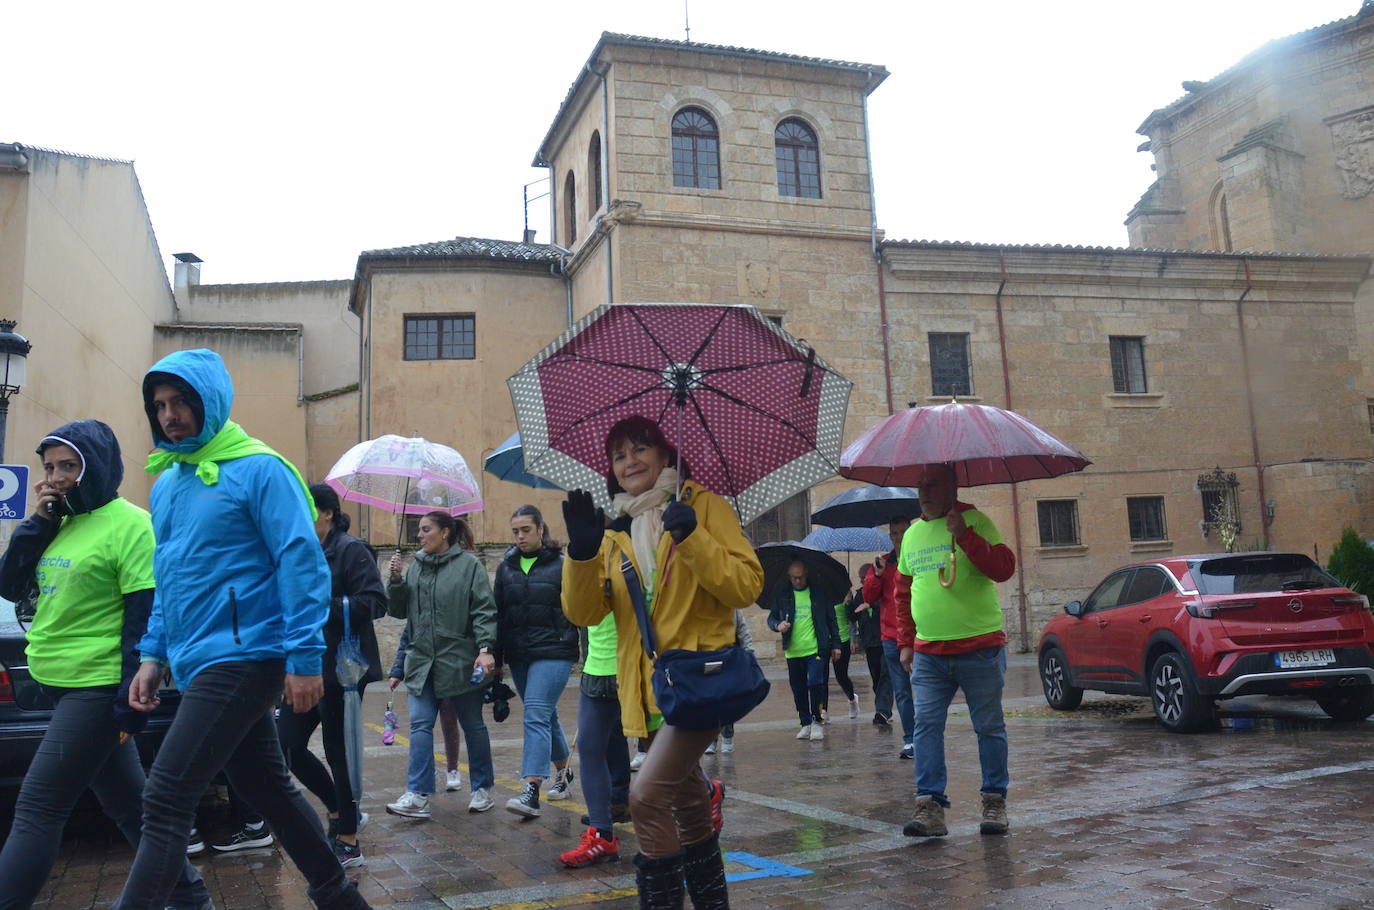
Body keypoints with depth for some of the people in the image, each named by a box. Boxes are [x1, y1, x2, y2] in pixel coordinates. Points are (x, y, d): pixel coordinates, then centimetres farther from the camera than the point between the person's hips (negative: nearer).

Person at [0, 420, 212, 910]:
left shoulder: (128, 524, -13)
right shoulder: (59, 522, 11)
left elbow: (145, 619, -16)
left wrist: (131, 701, -19)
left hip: (97, 690, -8)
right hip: (59, 685, 8)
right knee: (129, 805, 14)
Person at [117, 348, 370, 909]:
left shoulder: (258, 470, -10)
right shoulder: (166, 482, 15)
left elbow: (302, 564, -15)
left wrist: (304, 658, -19)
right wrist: (153, 655, 15)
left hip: (240, 659, -8)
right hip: (198, 664, 9)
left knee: (166, 801, -9)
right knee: (269, 791, 15)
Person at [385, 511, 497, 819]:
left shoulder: (468, 565, -6)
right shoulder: (415, 566, 9)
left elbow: (484, 610, -10)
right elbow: (400, 611, 12)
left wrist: (485, 649, -21)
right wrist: (395, 580, -3)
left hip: (460, 660, -4)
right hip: (422, 660, 4)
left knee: (472, 725, 10)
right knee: (420, 725, -3)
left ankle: (482, 789, 23)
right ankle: (418, 795, -2)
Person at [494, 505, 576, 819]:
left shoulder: (561, 565, -5)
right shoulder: (506, 566, 9)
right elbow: (498, 614, 12)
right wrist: (495, 657, 9)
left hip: (554, 652, -5)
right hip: (519, 654, 6)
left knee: (537, 715, -15)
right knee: (545, 715, 17)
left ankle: (531, 792, -17)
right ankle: (563, 772, 35)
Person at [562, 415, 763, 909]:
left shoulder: (704, 506, -2)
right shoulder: (614, 531, 11)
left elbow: (747, 586, -13)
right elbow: (583, 612, 0)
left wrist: (692, 537, -24)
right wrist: (582, 552, -16)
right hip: (649, 685, 6)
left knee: (647, 795, -20)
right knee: (686, 803, 18)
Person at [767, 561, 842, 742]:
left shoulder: (820, 593, 5)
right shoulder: (782, 596, 8)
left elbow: (831, 619, 9)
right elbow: (771, 618, 10)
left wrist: (836, 645, 6)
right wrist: (778, 625, -13)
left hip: (816, 649, -2)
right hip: (793, 652, 3)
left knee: (815, 683, -14)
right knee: (798, 689, 7)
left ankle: (817, 721, 1)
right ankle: (806, 723, 19)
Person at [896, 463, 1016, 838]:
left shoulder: (975, 522, -2)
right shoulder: (912, 533, 14)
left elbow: (1004, 568, -15)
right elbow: (904, 593, 20)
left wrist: (964, 536, -23)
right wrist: (906, 642, 16)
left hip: (980, 649, -4)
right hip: (928, 654, 4)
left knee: (989, 727, 5)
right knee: (926, 726, -3)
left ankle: (994, 803, 18)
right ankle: (930, 806, 0)